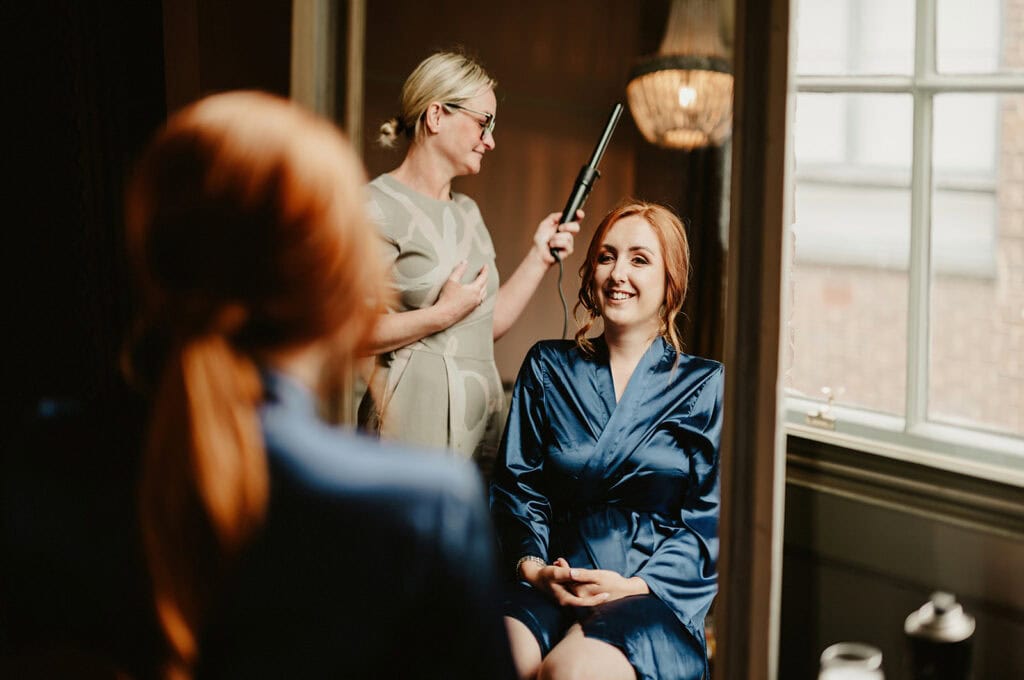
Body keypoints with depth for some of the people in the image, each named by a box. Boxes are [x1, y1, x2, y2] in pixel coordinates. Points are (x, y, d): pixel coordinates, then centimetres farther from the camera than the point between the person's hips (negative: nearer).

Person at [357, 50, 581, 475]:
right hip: (414, 424, -7)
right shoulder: (378, 208, -8)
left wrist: (540, 255, 12)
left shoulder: (467, 212, 18)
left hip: (482, 422, 8)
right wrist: (442, 314, -17)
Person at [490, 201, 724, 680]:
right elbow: (516, 486, 12)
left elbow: (710, 519, 3)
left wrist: (634, 585, -12)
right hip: (552, 576, 2)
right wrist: (533, 566, -8)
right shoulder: (548, 368, 16)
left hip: (654, 590, -2)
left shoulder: (705, 384, 8)